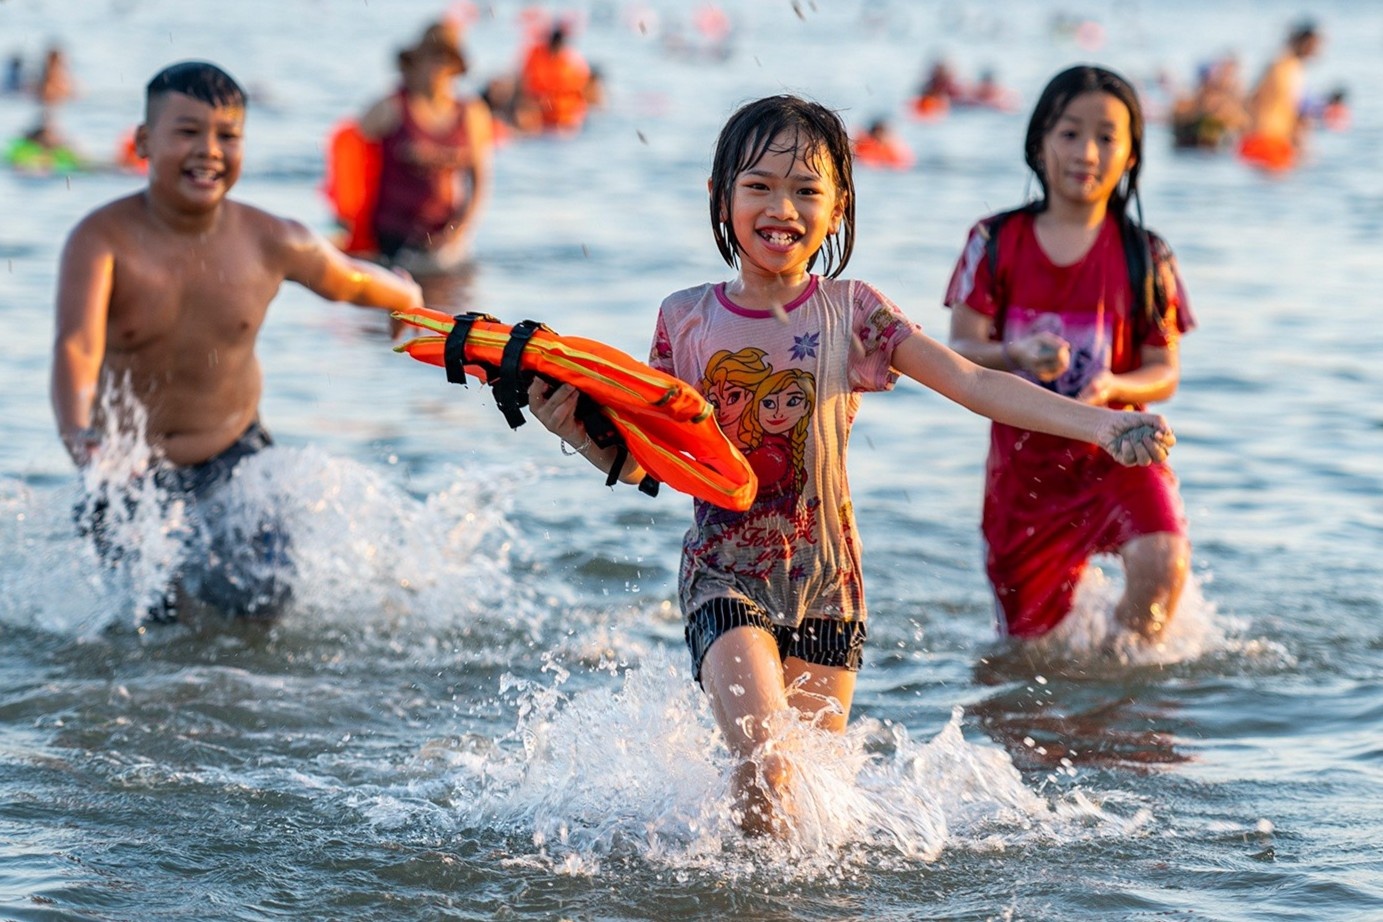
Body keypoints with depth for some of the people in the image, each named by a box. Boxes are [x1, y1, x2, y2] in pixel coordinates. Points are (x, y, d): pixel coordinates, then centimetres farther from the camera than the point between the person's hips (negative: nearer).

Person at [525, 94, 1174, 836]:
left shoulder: (850, 313, -2)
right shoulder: (687, 320, 0)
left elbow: (974, 383, -11)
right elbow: (645, 461, 8)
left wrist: (1098, 422, -23)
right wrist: (580, 432, -13)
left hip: (824, 580, 1)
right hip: (725, 578, -1)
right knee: (767, 772, -20)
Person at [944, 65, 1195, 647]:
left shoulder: (1144, 256, -2)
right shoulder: (996, 244, -1)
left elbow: (1164, 372, -1)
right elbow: (960, 351, -5)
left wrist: (1114, 386, -24)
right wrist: (1014, 356, -27)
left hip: (1116, 452, -1)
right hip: (1025, 460, 1)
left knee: (1162, 563, -30)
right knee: (1032, 642, 6)